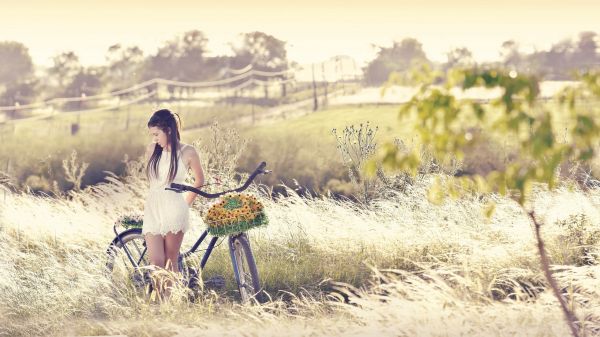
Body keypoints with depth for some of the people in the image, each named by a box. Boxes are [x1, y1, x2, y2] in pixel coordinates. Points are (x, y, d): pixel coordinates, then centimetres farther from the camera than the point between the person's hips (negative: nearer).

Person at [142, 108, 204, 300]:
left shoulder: (187, 152, -5)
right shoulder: (152, 150, 5)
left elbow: (199, 180, 10)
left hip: (174, 211, -3)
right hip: (153, 210, 3)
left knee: (171, 262, 3)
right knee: (156, 263, -6)